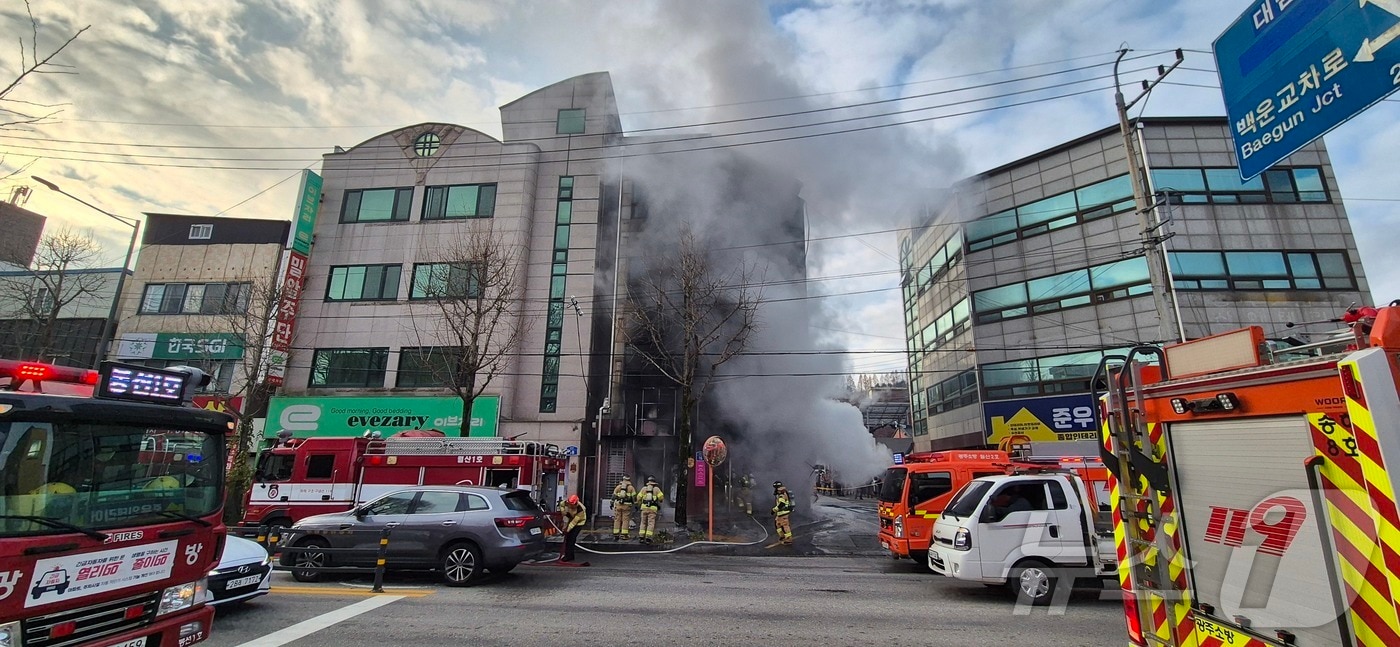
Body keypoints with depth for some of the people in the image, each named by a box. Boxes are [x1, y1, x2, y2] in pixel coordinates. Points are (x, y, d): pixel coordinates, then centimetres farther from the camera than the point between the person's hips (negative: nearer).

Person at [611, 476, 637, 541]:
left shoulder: (618, 487, 10)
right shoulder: (631, 487, 5)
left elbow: (614, 496, 8)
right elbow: (634, 497, 1)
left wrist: (612, 503, 13)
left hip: (618, 505, 2)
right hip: (627, 506, -2)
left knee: (617, 520, 5)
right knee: (625, 520, 0)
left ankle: (616, 535, 5)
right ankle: (624, 535, -4)